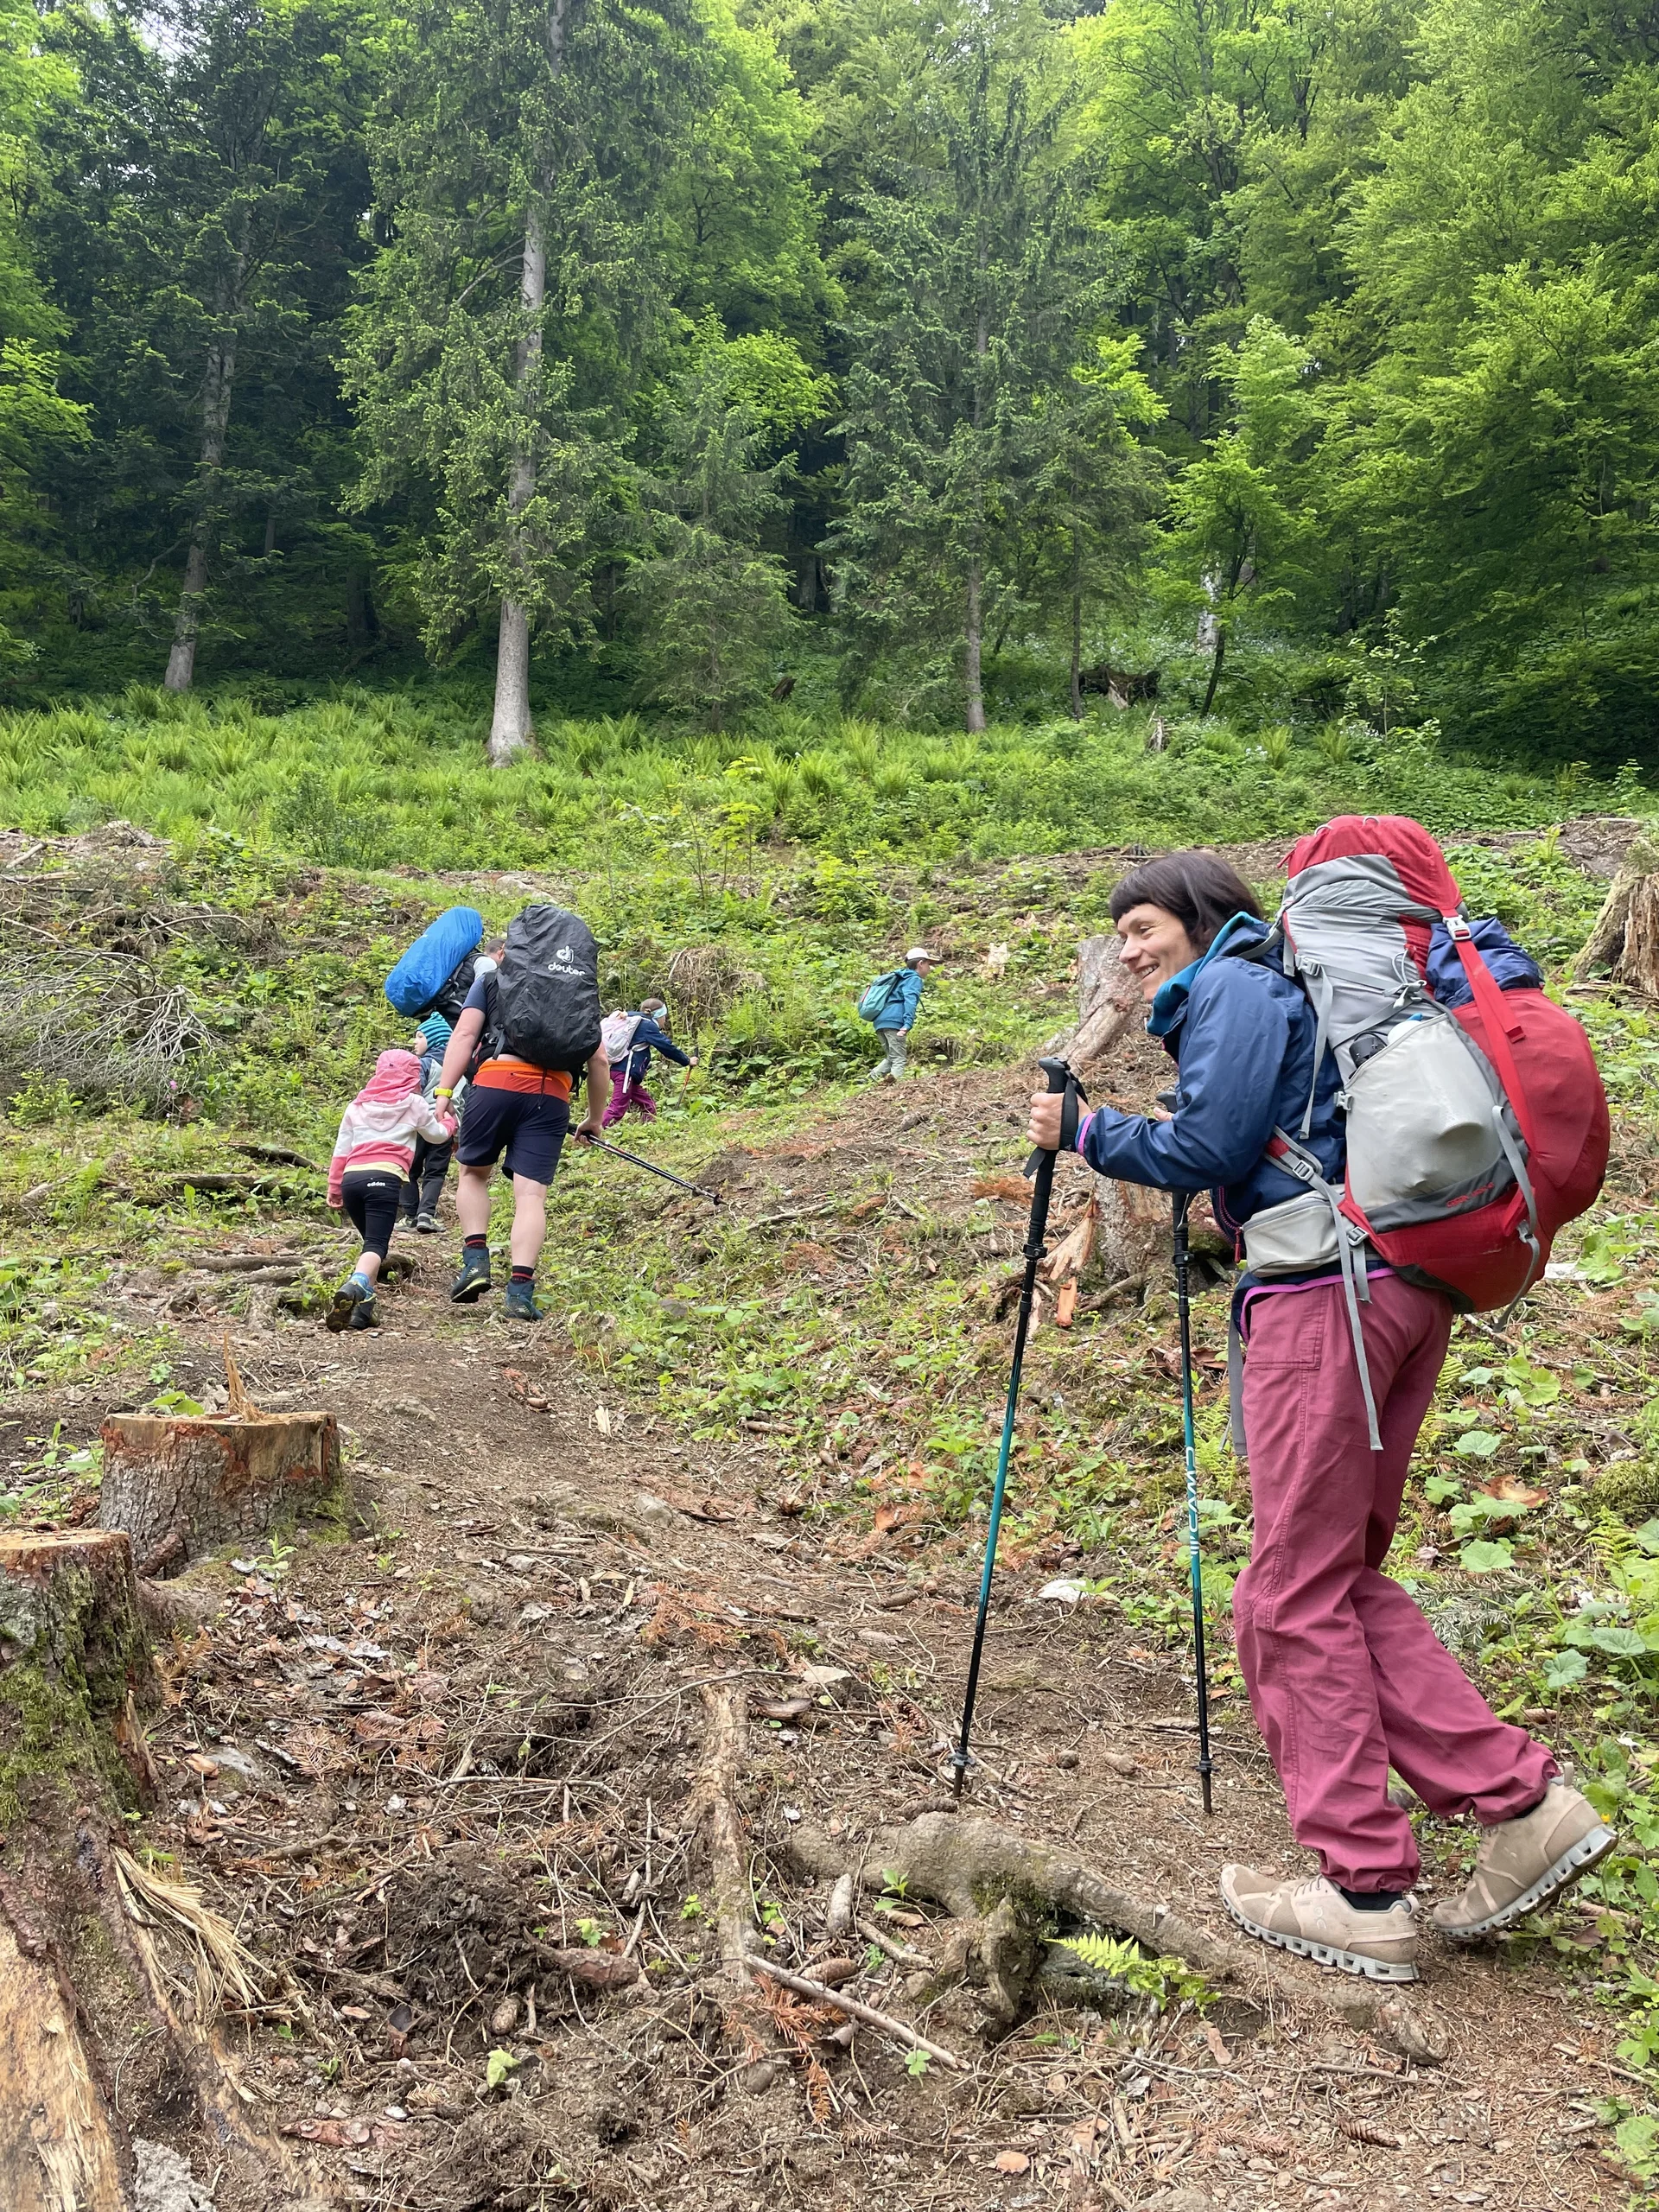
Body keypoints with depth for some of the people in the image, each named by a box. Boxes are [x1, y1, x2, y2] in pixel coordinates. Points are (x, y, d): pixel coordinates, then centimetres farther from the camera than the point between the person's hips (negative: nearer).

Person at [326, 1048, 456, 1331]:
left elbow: (341, 1148, 21)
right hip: (384, 1177, -5)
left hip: (351, 1177, 5)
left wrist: (334, 1186, 27)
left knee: (372, 1241, 20)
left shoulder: (358, 1104, 23)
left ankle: (361, 1309, 8)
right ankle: (354, 1287, -43)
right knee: (376, 1245, -13)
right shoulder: (413, 1103, 13)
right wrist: (449, 1123, 51)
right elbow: (436, 1135, 30)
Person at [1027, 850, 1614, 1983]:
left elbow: (1205, 1147, -11)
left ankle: (1366, 1895, 3)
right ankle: (1525, 1801, 9)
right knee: (1341, 1576, 14)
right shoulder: (1299, 985, 25)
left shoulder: (1234, 985, -3)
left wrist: (1088, 1130, 1)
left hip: (1327, 1292, -10)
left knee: (1297, 1593, -3)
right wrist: (1240, 1210, 24)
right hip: (1408, 1284, 10)